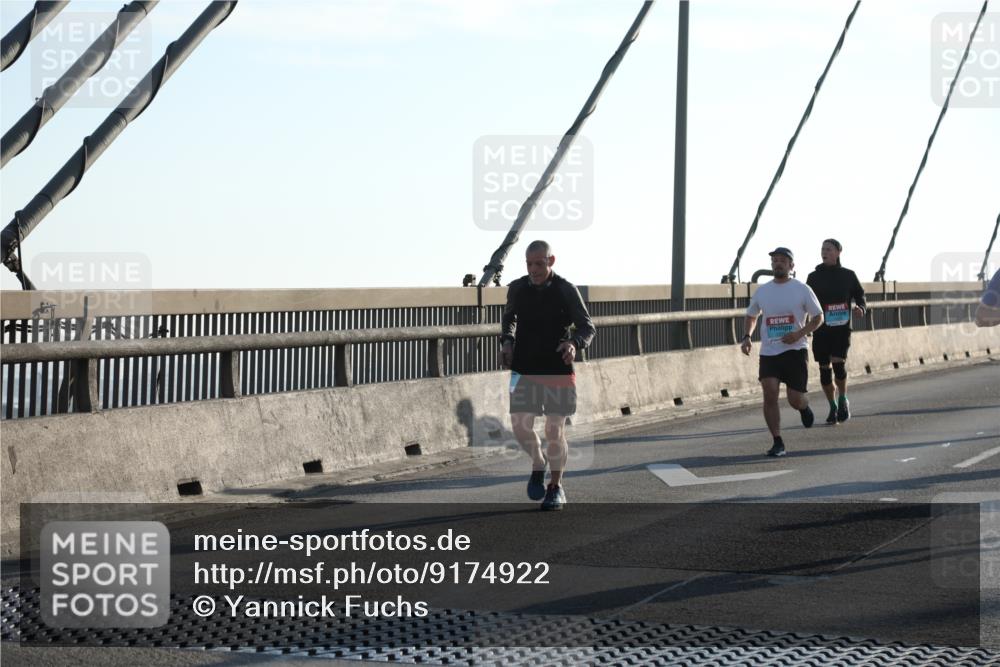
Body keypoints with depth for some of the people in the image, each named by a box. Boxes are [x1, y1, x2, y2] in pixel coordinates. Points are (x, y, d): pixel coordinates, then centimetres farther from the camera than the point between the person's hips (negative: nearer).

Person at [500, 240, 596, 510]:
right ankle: (538, 465, 24)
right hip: (524, 369, 2)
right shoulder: (517, 289, 1)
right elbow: (508, 318, 19)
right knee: (521, 426, -7)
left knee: (555, 430, 2)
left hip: (558, 370, -2)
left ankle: (556, 487, 19)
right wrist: (507, 341, 0)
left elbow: (587, 327, -3)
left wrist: (575, 343, -24)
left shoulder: (566, 291, -7)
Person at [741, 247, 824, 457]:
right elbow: (751, 316, 22)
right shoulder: (762, 291, 8)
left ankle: (804, 406, 38)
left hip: (795, 351, -2)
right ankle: (777, 443, -7)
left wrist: (799, 334, -14)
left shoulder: (802, 290, -2)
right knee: (770, 394, -13)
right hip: (768, 352, 2)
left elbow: (818, 317, 3)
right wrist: (747, 337, 4)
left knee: (795, 400, -2)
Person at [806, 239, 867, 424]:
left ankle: (843, 400, 8)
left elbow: (860, 295, 11)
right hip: (821, 329, 2)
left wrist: (860, 308, -11)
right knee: (824, 368, 3)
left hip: (842, 327, -2)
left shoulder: (848, 275, 4)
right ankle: (833, 407, 18)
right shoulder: (814, 277, 6)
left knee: (838, 363, -16)